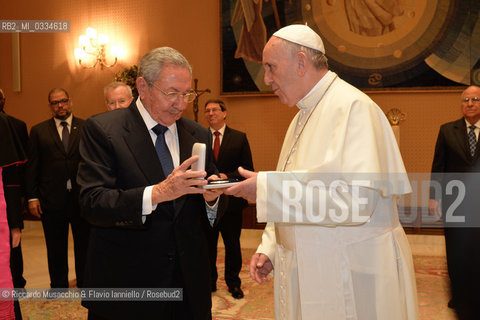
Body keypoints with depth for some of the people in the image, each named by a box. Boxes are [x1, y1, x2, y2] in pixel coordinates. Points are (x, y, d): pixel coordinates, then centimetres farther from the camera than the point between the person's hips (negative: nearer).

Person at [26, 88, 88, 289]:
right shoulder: (38, 131, 6)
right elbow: (32, 167, 3)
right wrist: (32, 197, -3)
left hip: (82, 197, 0)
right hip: (52, 198, 1)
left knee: (84, 242, 11)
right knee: (55, 246, 12)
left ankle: (84, 282, 28)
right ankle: (58, 285, 29)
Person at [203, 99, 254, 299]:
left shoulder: (239, 138, 2)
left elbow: (248, 169, -2)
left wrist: (226, 176, -16)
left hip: (231, 200, -1)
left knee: (232, 244, 9)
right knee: (208, 244, 11)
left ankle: (233, 283, 25)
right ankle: (209, 282, 28)